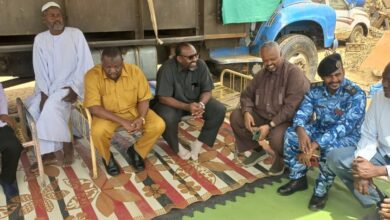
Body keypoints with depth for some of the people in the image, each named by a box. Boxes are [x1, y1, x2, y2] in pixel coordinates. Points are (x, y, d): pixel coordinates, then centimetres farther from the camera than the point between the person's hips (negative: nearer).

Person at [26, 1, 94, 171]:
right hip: (48, 87, 4)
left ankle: (67, 145, -10)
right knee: (33, 111, -17)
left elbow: (85, 65, -8)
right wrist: (44, 93, -12)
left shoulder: (76, 34, -4)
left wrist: (74, 89, -17)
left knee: (51, 107, -30)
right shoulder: (40, 39, 5)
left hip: (70, 85, -4)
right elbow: (40, 70, 2)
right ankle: (47, 153, -4)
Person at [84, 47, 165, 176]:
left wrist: (141, 118, -26)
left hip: (133, 110, 2)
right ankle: (107, 158, 2)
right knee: (98, 132, -34)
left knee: (159, 125, -19)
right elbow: (94, 108, -25)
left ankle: (136, 151, 9)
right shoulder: (93, 75, -21)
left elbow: (144, 99, -6)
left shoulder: (134, 71, -15)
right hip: (107, 114, -2)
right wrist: (122, 121, -31)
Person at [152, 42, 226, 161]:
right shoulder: (167, 69, -24)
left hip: (196, 101, 4)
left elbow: (207, 91, -9)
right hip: (173, 103, -3)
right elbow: (163, 98, -25)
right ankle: (176, 146, -3)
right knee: (167, 118, -35)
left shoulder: (200, 65, -14)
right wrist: (186, 107, -38)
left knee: (220, 110, -18)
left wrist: (201, 104, -31)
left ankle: (199, 143, -3)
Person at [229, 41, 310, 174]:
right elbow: (247, 95, 10)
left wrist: (270, 125, -29)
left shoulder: (294, 73, -15)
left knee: (277, 138, -37)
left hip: (287, 120, -7)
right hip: (261, 116, 7)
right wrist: (247, 112, -12)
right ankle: (257, 149, 12)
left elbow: (292, 107, -24)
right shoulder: (262, 74, 8)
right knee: (236, 117, -10)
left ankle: (281, 158, 4)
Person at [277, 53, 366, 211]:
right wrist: (301, 130, -39)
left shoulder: (356, 94, -21)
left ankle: (321, 190, -14)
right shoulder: (315, 91, -6)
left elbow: (345, 125, -31)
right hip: (320, 129, 5)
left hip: (347, 136, -5)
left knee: (330, 147, -38)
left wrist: (316, 144, -41)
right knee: (291, 134, -18)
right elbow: (302, 112, -14)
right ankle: (298, 179, -3)